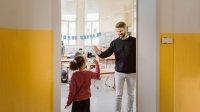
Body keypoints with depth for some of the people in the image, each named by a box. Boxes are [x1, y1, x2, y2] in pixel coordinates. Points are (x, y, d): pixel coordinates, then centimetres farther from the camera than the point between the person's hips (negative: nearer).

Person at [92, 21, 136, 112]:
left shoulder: (134, 41, -4)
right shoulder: (114, 42, -1)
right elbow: (106, 54, -6)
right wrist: (99, 52, -26)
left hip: (132, 72, 0)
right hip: (119, 72, 1)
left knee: (131, 94, 13)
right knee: (118, 94, 9)